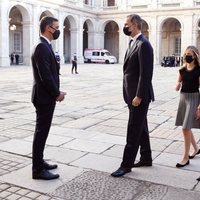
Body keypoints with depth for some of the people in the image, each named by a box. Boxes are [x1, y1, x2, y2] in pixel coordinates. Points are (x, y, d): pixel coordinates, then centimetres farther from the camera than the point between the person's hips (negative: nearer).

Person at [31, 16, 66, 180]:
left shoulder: (45, 46, 15)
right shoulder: (42, 47, -18)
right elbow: (45, 75, -23)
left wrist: (56, 92, 9)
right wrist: (57, 93, -13)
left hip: (47, 96, 10)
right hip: (44, 97, -10)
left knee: (42, 131, 17)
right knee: (41, 132, -3)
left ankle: (39, 162, 29)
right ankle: (38, 169, 6)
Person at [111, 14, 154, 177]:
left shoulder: (143, 44, -15)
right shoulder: (133, 43, 15)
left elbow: (146, 74, -21)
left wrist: (139, 96, -21)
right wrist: (130, 95, 14)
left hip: (139, 95, -10)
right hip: (132, 94, 10)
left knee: (134, 130, -3)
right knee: (141, 128, 16)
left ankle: (127, 164, 5)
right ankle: (146, 158, 28)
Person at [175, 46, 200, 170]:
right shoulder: (182, 70, 6)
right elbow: (177, 87, 12)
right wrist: (178, 86, -12)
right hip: (183, 98, 7)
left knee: (186, 128, -8)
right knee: (186, 127, 16)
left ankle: (186, 158, 3)